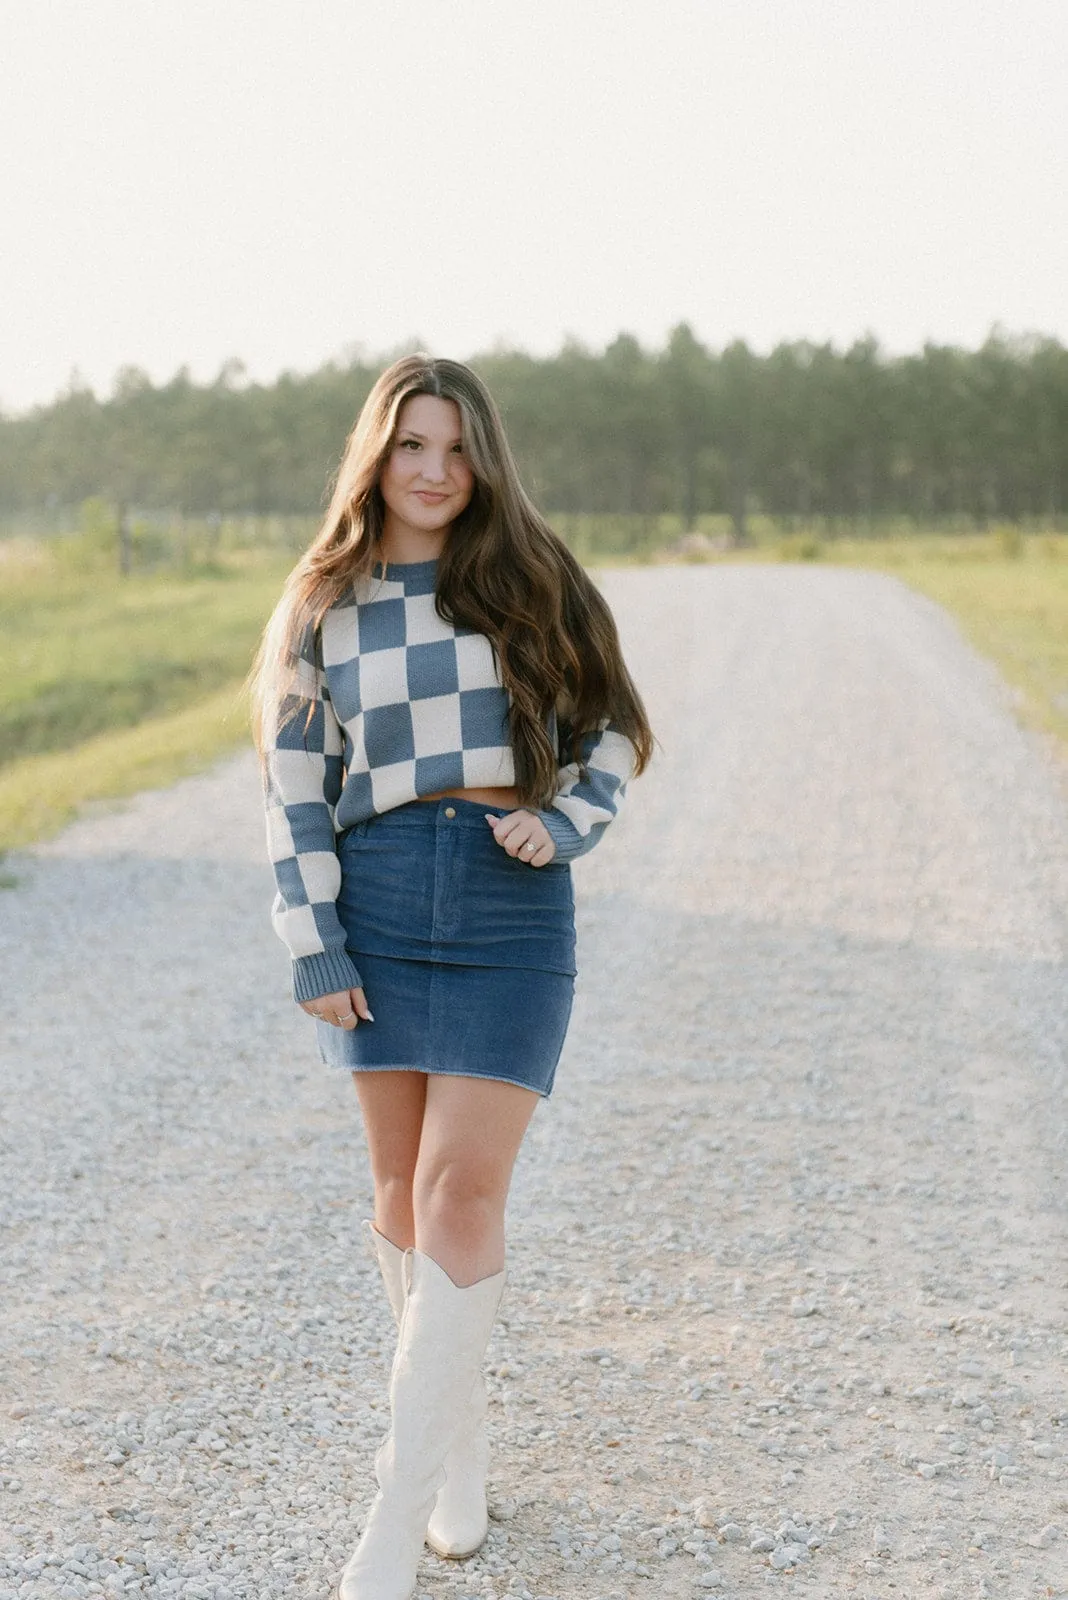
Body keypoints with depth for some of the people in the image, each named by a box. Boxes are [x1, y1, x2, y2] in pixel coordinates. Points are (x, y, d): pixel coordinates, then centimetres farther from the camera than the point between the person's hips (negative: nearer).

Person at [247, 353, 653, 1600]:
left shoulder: (532, 584, 4)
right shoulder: (321, 607, 5)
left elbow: (611, 730, 11)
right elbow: (295, 786, 3)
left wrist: (561, 826, -8)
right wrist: (313, 947, -4)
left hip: (512, 907, -1)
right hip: (377, 902, 2)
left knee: (461, 1192, -8)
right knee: (403, 1187, 8)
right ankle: (461, 1449, 28)